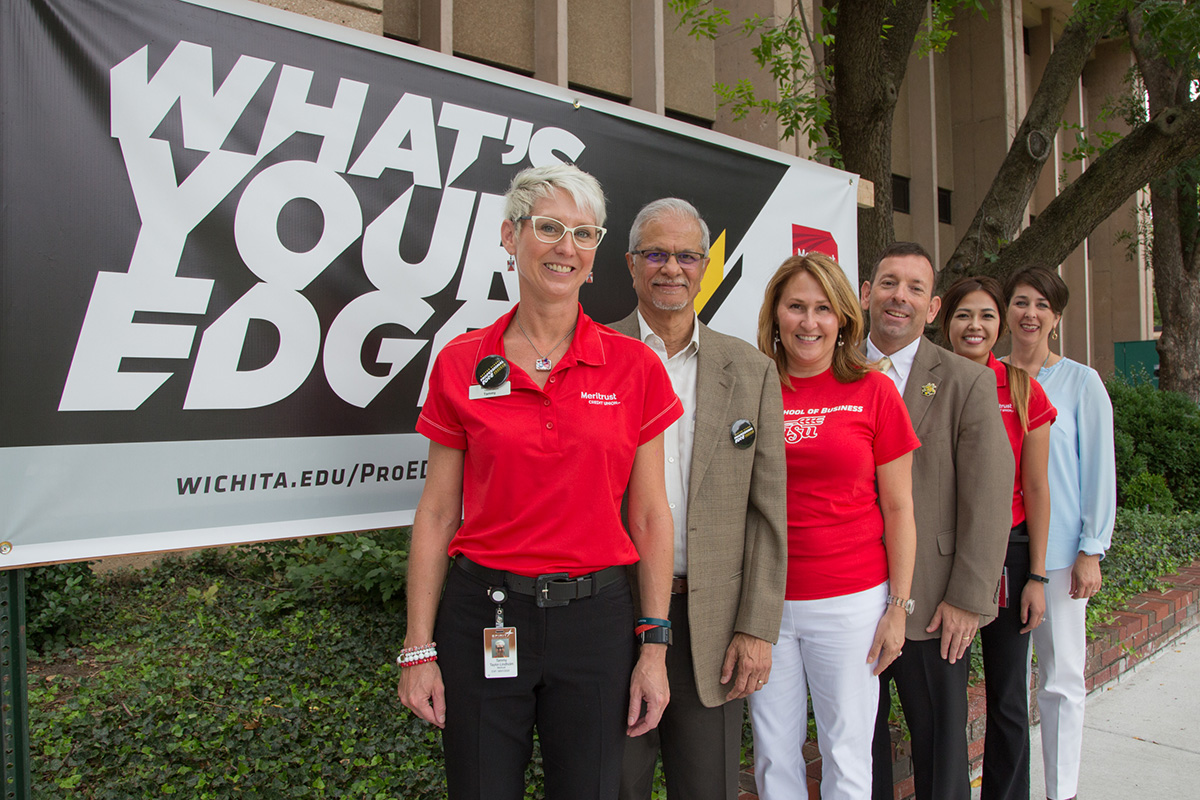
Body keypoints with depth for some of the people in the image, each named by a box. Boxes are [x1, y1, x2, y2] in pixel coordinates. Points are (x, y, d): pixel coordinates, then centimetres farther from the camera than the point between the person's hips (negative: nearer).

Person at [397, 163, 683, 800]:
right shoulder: (462, 364, -1)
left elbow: (649, 515, 1)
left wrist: (654, 646, 0)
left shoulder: (634, 367, -2)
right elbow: (436, 512, 2)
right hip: (481, 618, 0)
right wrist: (419, 649, 1)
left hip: (595, 621, 0)